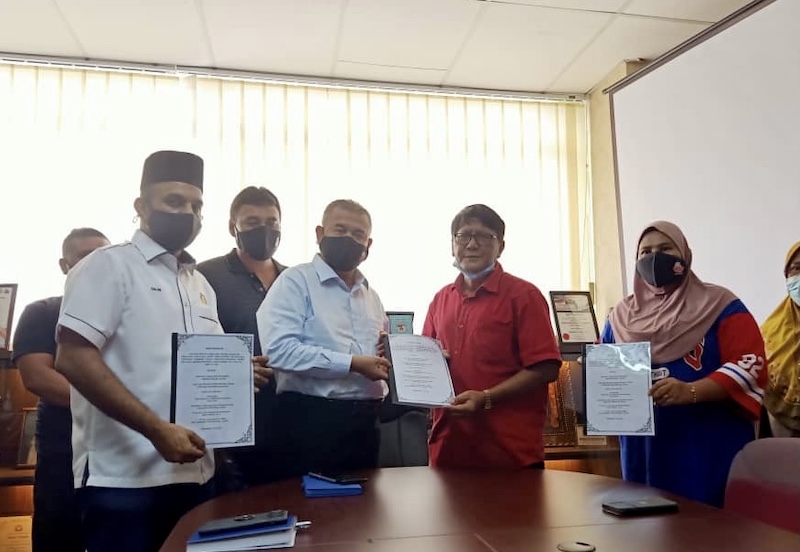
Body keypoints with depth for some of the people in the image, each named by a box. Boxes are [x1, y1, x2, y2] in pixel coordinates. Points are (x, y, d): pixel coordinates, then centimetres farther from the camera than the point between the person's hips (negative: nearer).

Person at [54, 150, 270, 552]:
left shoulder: (200, 284, 15)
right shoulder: (110, 266, -6)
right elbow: (73, 359, -17)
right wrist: (157, 429, -21)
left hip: (194, 473, 7)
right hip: (124, 477, -7)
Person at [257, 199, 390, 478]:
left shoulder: (370, 294, 17)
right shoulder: (295, 281, -6)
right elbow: (278, 349, -21)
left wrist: (387, 357, 1)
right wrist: (352, 364, -19)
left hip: (364, 421, 7)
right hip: (312, 418, -7)